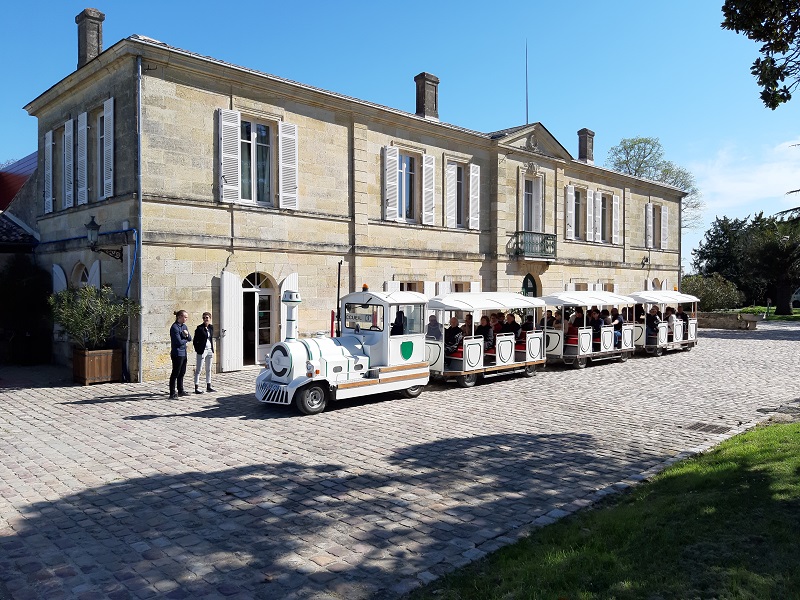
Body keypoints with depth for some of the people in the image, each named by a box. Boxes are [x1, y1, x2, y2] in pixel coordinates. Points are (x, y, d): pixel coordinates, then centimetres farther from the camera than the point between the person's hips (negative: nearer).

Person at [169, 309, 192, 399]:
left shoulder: (184, 326, 12)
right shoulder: (174, 327, -14)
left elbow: (190, 339, 11)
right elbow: (179, 342, -19)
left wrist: (187, 335, -10)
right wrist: (186, 340, 0)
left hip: (183, 353, 9)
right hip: (177, 354, -9)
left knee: (182, 373, 16)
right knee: (175, 373, -4)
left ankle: (180, 391, 27)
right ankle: (172, 394, 1)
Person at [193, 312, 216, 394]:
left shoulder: (211, 327, 7)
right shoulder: (199, 328, -11)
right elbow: (195, 341, -8)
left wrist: (212, 349, 11)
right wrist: (197, 350, -12)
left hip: (210, 350, 7)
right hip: (202, 351, -6)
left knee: (208, 369, 13)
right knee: (199, 369, 0)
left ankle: (208, 386, 21)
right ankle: (196, 388, 4)